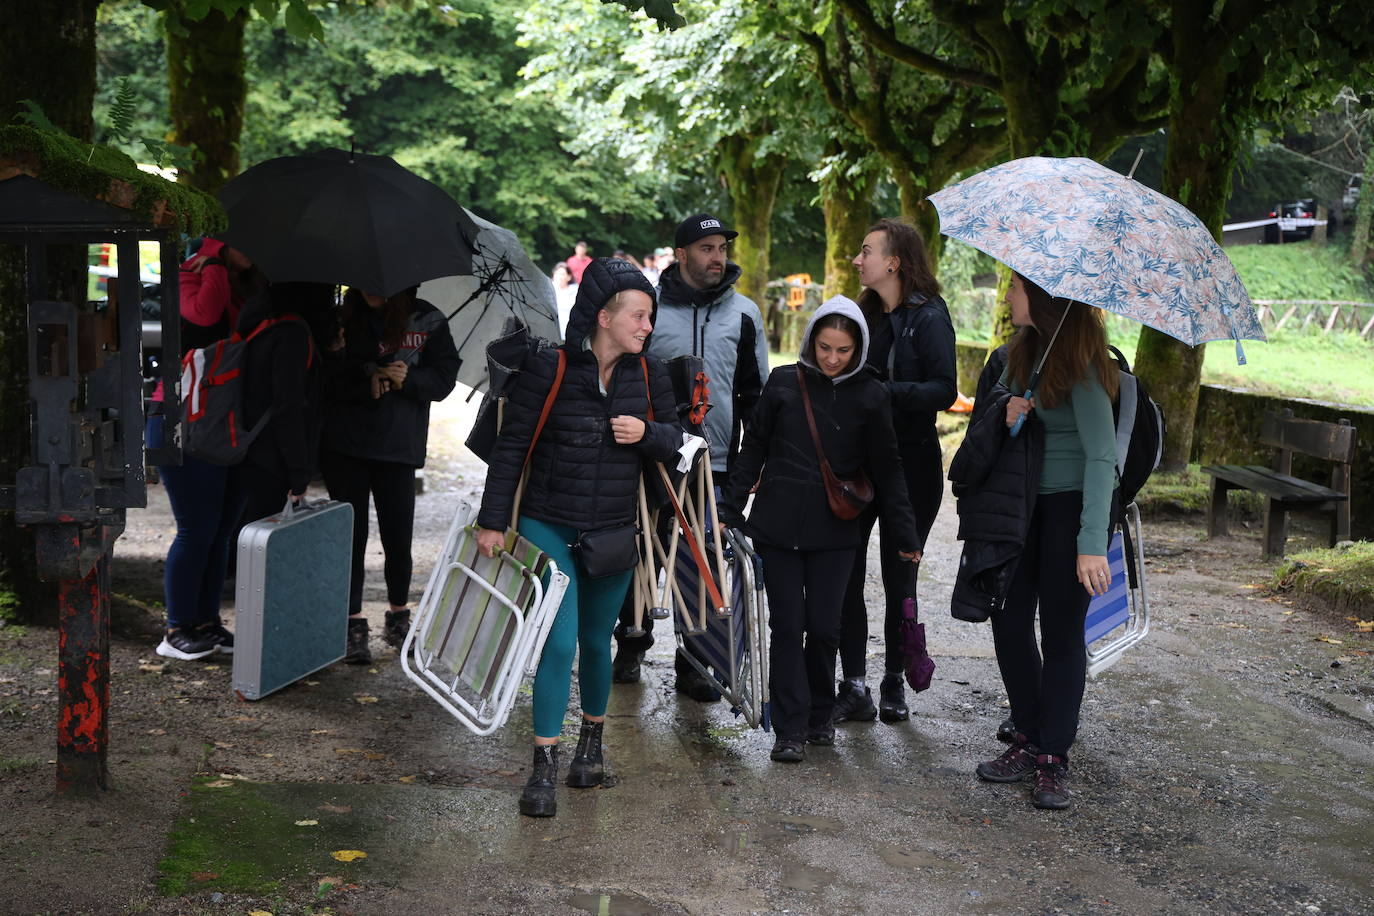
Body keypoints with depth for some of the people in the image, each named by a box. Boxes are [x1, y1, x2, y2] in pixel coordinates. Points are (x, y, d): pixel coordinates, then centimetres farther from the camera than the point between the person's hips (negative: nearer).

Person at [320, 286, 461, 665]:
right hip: (344, 444, 0)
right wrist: (367, 382, -19)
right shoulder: (342, 318, 2)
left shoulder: (428, 321, 3)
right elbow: (327, 378, -4)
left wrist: (405, 378, -18)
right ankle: (353, 625, 11)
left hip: (399, 447, 0)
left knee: (398, 539, 3)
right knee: (351, 536, 2)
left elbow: (443, 380, -1)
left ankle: (399, 617, 23)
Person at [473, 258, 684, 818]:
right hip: (549, 527, -3)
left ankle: (592, 741, 37)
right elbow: (511, 447, -7)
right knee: (559, 641, -10)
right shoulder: (549, 369, -12)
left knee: (595, 641, 14)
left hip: (613, 534, 4)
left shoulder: (648, 374, 0)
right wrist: (493, 521, -8)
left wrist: (647, 432, -14)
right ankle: (543, 769, 0)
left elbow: (675, 440, 9)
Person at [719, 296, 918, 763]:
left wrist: (904, 535, 4)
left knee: (825, 627, 1)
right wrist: (730, 510, 8)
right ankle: (791, 730, 8)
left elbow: (887, 470, 4)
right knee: (787, 626, 1)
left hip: (834, 531, 0)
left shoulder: (870, 395, -1)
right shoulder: (785, 382, 1)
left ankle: (820, 715, 24)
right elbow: (754, 449, 9)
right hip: (778, 525, 1)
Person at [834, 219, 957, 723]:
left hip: (909, 464, -5)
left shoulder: (928, 317, -7)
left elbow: (944, 391, -15)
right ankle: (854, 687, 2)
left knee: (899, 578, 5)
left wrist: (884, 391, -25)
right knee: (845, 573, -3)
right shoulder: (866, 314, 14)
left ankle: (894, 683, 19)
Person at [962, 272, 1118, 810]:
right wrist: (1005, 415, -10)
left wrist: (1092, 543, -28)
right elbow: (992, 419, 16)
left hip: (1073, 503, -7)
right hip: (1024, 499, 7)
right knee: (1009, 621, 7)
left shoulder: (1080, 361, -17)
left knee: (1061, 631, -1)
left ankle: (1054, 761, 10)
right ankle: (1028, 741, 22)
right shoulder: (1020, 349, 6)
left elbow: (1101, 454, -22)